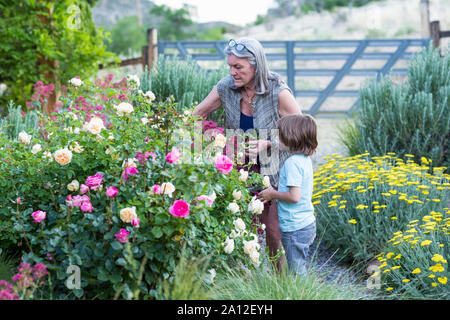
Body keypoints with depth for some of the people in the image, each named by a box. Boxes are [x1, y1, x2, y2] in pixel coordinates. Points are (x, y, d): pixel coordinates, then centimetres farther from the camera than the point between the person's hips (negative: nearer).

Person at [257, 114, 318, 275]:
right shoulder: (305, 159, 8)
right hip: (307, 224, 9)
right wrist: (275, 192, 11)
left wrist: (272, 194, -11)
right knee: (299, 268, 18)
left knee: (297, 272, 0)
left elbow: (294, 196, -25)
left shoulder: (292, 162, -20)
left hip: (295, 228, -9)